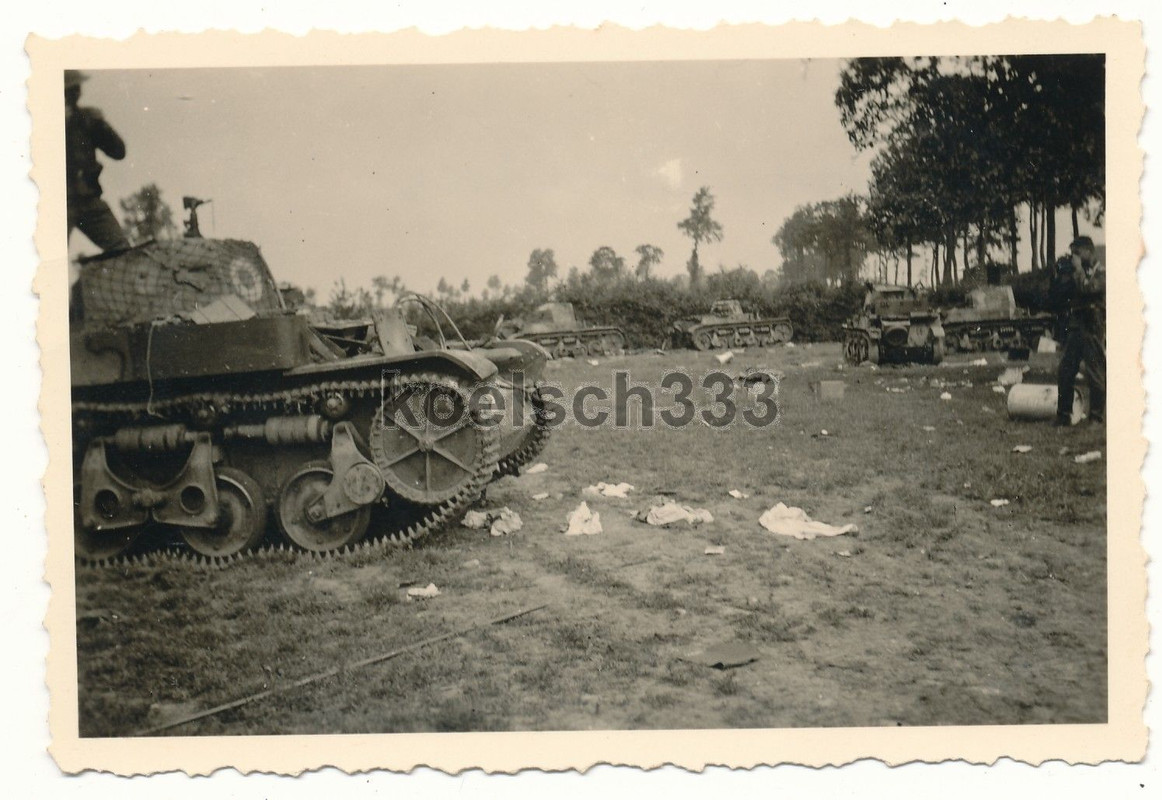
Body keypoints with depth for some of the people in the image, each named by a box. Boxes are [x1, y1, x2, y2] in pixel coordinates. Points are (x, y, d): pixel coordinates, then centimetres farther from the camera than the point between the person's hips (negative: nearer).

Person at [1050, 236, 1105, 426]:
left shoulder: (1101, 273, -2)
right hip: (1073, 330, 7)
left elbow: (1088, 288, -21)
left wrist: (1078, 269, -9)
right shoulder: (1073, 274, 18)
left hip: (1093, 331, -7)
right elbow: (1054, 298, 16)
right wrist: (1058, 276, 5)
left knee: (1096, 376, -4)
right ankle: (1063, 415, 11)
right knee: (1064, 373, 4)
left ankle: (1097, 417, 2)